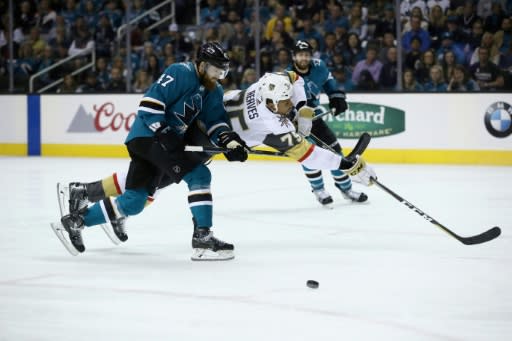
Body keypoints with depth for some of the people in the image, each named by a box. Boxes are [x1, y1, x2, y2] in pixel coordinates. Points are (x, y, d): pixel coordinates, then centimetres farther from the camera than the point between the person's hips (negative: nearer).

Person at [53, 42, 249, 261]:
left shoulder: (213, 91, 13)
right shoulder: (181, 74, -14)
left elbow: (216, 122, 11)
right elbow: (149, 104, -18)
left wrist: (230, 141, -8)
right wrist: (164, 134, -25)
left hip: (168, 142, 9)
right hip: (149, 136, -9)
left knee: (134, 202, 8)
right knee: (199, 175, -19)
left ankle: (76, 220, 21)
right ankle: (202, 239, -20)